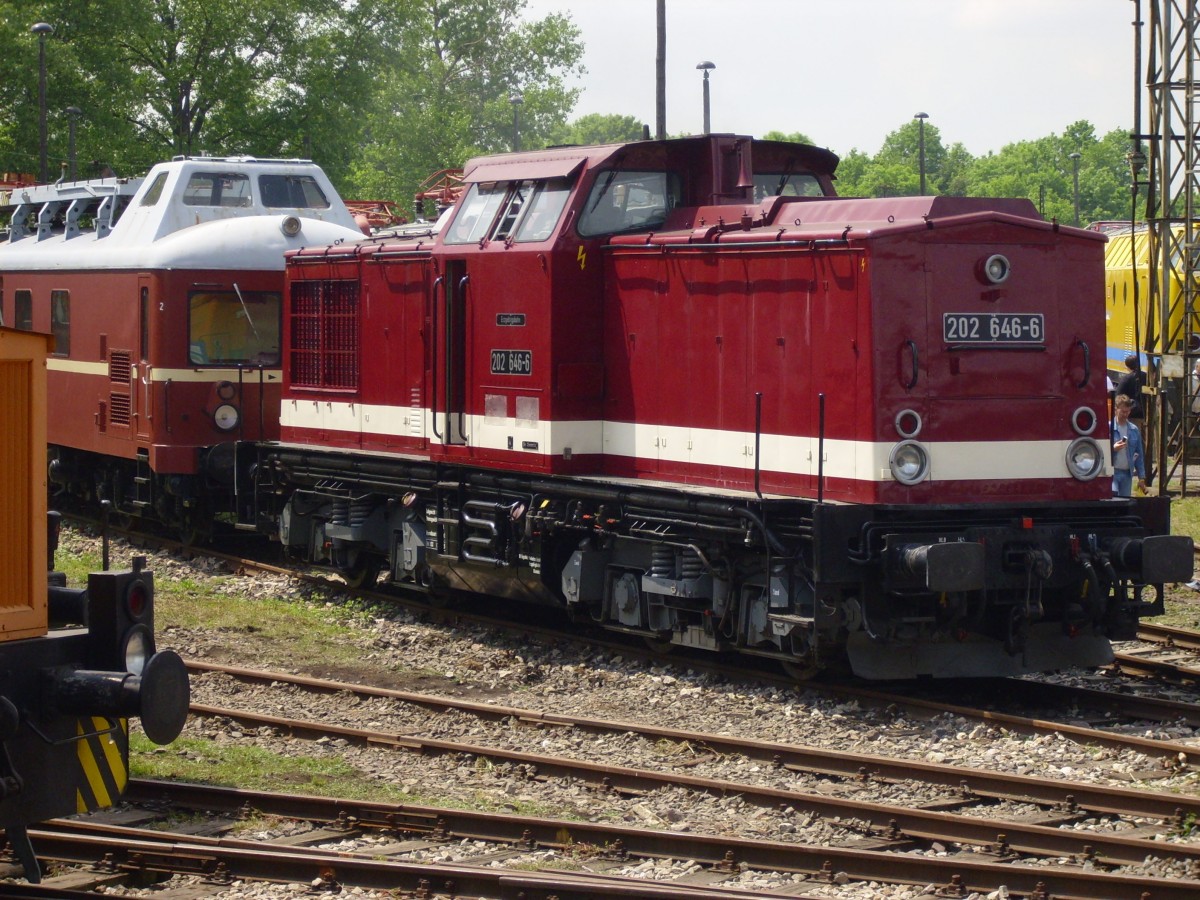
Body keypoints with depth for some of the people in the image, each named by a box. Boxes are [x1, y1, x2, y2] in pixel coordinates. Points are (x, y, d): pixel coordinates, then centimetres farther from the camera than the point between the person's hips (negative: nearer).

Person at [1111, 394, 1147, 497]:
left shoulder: (1134, 430, 10)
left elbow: (1139, 455, 14)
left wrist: (1141, 477, 10)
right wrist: (1112, 449, -23)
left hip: (1127, 473, 5)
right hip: (1111, 472, -5)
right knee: (1113, 496, -26)